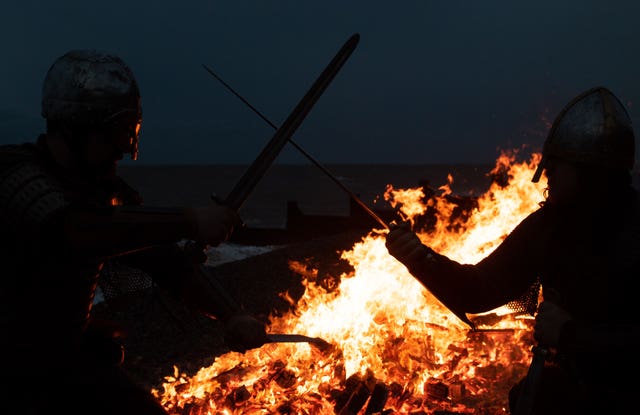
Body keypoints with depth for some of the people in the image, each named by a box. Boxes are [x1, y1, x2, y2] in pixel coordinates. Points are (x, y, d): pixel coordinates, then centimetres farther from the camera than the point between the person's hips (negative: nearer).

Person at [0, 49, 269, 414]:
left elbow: (168, 263, 2)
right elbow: (70, 230, -40)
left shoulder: (112, 193, 2)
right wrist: (190, 222, -41)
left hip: (69, 355, 6)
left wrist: (230, 315, -12)